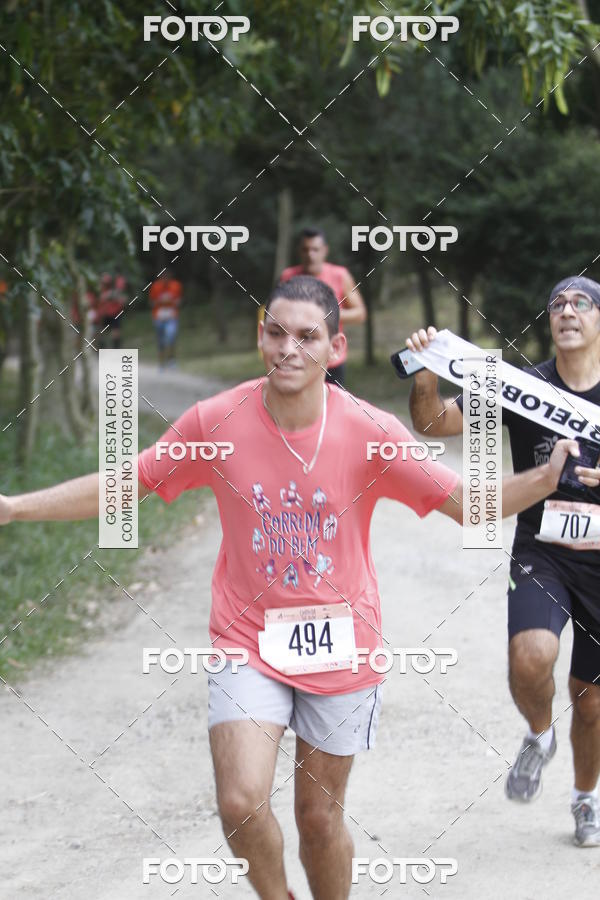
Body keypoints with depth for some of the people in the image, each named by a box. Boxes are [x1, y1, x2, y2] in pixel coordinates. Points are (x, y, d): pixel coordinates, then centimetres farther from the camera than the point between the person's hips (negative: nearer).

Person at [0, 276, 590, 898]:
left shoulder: (369, 431, -12)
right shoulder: (215, 422, -10)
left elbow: (466, 503, -9)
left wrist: (545, 478, -27)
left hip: (341, 650, 0)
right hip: (249, 642, 0)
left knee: (320, 815, 10)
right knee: (241, 804, -16)